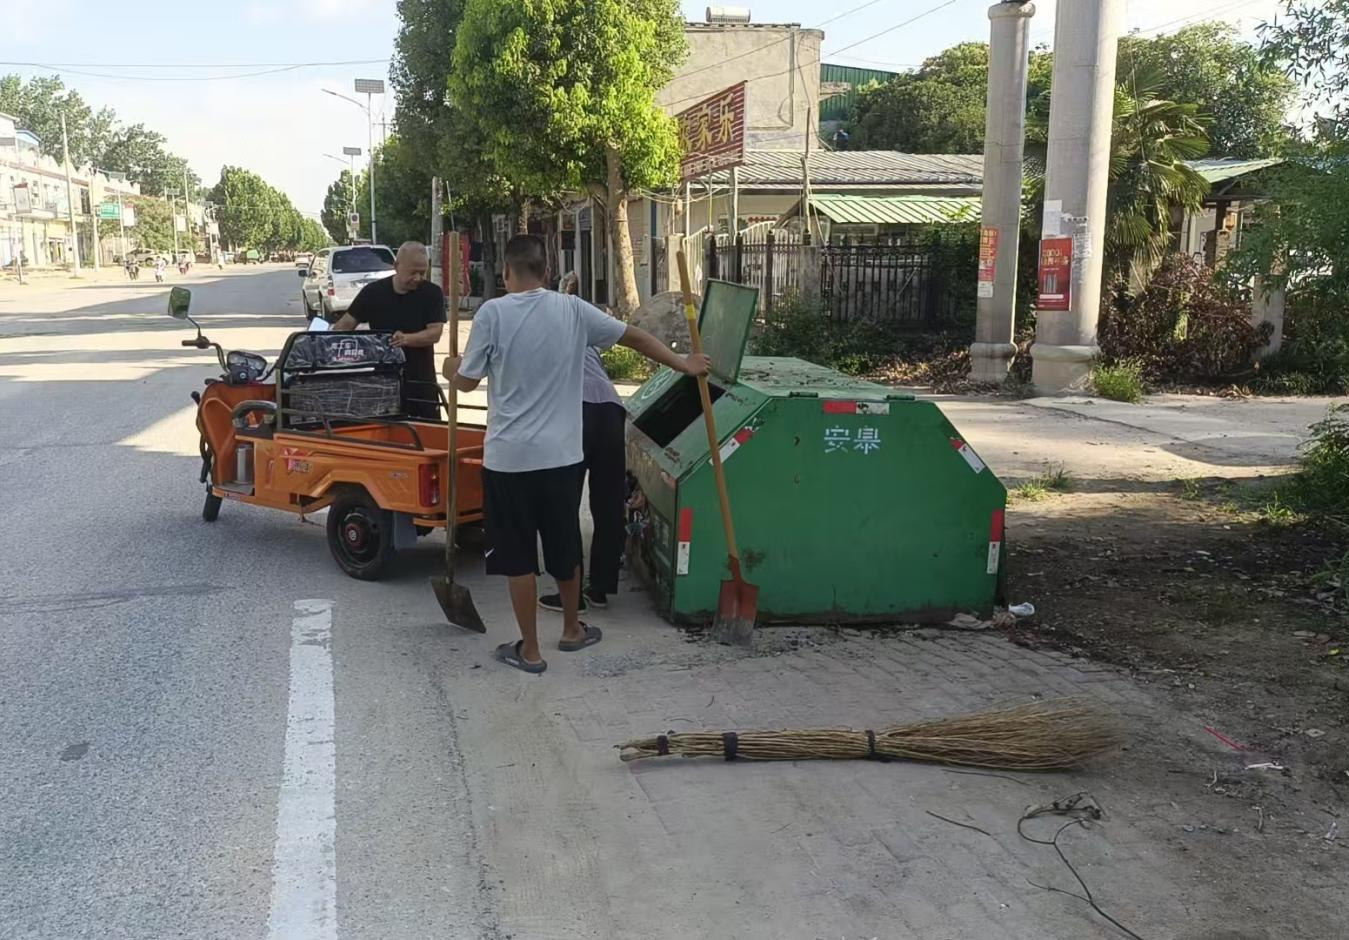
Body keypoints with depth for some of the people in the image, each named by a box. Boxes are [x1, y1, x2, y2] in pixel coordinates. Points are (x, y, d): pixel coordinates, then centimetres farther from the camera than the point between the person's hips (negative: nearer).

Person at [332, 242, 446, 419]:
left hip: (420, 382, -1)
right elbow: (346, 325, 5)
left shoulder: (432, 294, -3)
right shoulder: (373, 292, 1)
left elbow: (435, 333, -10)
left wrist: (406, 339, -28)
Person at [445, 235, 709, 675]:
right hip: (561, 455, 3)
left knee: (518, 556, 7)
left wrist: (452, 370, 20)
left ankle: (529, 650, 15)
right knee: (565, 547, 19)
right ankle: (572, 630, 35)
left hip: (509, 457, -3)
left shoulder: (492, 313, -9)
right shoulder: (572, 309, 0)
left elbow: (468, 381, -4)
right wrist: (683, 364, 21)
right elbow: (634, 336, 8)